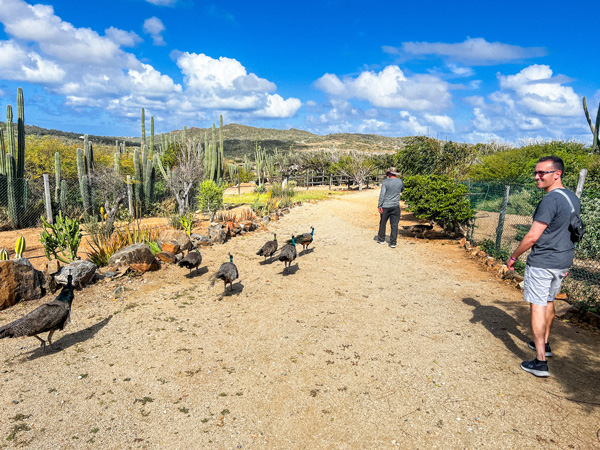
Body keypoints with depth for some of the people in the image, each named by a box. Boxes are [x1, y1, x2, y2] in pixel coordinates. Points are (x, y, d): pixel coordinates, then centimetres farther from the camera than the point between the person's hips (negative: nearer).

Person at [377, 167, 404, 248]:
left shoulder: (385, 182, -9)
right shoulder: (400, 181, 1)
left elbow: (382, 194, -13)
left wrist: (379, 206, -10)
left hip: (385, 206, -2)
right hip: (396, 206, 2)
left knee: (383, 223, 14)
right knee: (394, 225, 4)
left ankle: (381, 239, 26)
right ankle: (393, 243, 4)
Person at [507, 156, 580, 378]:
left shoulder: (550, 201, -22)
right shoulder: (573, 198, 8)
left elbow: (533, 236, -22)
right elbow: (569, 232, 16)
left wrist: (514, 256, -9)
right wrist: (566, 260, 24)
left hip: (542, 262, -9)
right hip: (562, 262, 9)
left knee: (537, 306, -4)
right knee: (549, 301, 23)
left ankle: (540, 362, -3)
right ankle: (544, 344, 38)